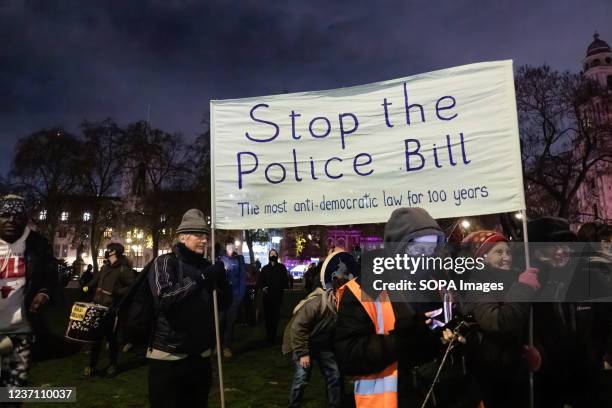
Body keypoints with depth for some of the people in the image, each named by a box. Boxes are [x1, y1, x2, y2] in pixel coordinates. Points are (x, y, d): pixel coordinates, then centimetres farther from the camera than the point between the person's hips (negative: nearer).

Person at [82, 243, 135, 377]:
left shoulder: (123, 269, -10)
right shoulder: (105, 267, 13)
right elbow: (95, 280, 24)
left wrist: (116, 292, -21)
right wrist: (88, 287, 5)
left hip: (112, 308, -6)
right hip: (98, 307, 6)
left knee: (111, 336, 5)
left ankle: (113, 365, 22)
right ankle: (92, 364, 22)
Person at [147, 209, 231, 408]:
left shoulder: (205, 265, 9)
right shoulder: (165, 262, -8)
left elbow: (224, 303, 7)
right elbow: (164, 298, -24)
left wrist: (221, 280, -12)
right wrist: (201, 278, -26)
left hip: (201, 355, 6)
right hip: (169, 356, -5)